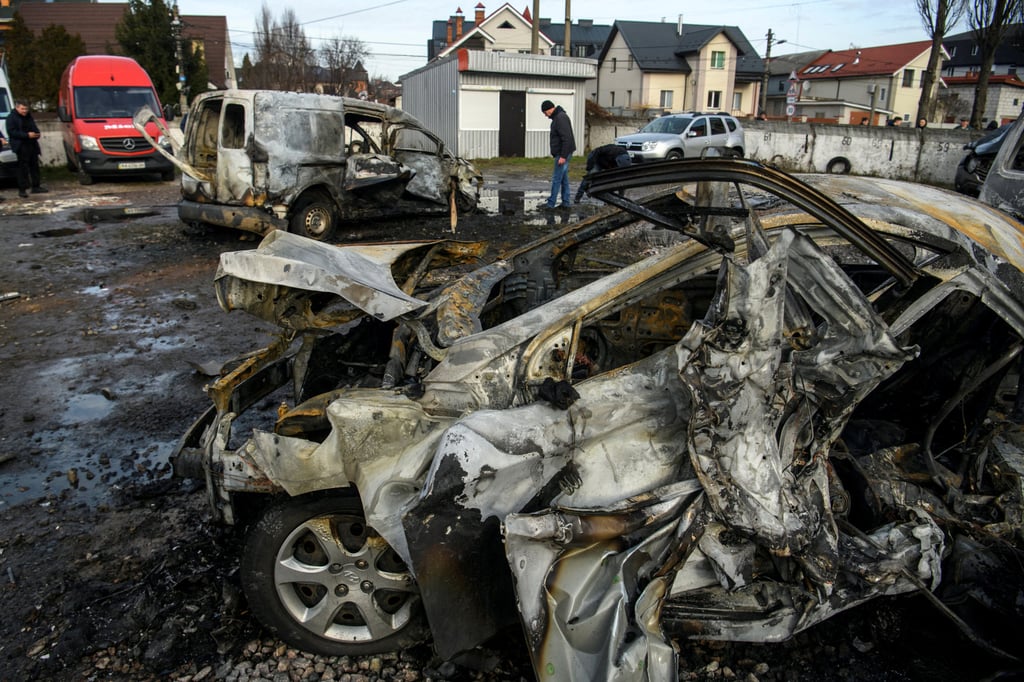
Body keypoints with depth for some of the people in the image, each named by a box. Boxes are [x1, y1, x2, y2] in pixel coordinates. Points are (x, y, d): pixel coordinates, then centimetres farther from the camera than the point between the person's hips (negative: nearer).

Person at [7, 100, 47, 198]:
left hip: (32, 145, 7)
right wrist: (27, 135, -22)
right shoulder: (11, 117, -6)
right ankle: (22, 189, -6)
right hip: (21, 146, -7)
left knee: (35, 166, 11)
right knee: (23, 168, -8)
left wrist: (36, 133, -1)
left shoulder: (29, 116, 16)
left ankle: (36, 186, 20)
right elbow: (11, 131, -14)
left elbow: (34, 127, 24)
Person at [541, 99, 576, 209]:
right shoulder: (557, 117, 16)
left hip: (562, 154, -10)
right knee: (564, 178, 11)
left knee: (557, 178, -6)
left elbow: (567, 138, -24)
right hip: (561, 154, 10)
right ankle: (566, 202, 15)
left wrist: (563, 156, -25)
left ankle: (550, 204, -3)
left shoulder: (561, 118, -17)